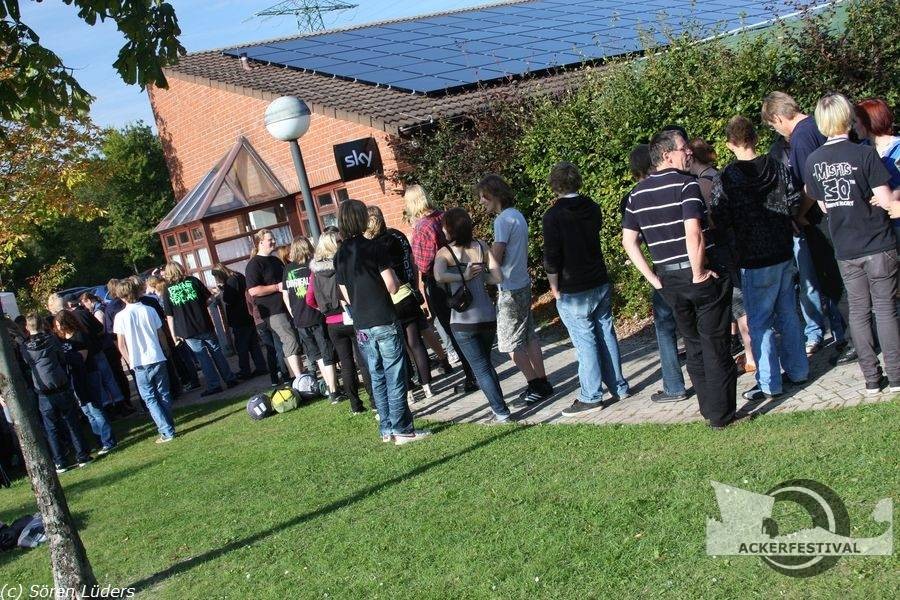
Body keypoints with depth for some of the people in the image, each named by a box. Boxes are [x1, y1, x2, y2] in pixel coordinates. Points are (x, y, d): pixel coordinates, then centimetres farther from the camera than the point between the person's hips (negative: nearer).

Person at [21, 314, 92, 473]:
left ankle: (60, 463, 11)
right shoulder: (52, 339, -2)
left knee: (52, 430, 9)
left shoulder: (24, 348, -3)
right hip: (63, 390, 0)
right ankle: (82, 457, 13)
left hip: (44, 396, 0)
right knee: (72, 424, 10)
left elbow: (26, 366, 9)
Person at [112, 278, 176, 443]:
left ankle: (167, 432, -1)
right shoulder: (149, 310, 0)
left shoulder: (121, 316, -8)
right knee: (164, 395, 15)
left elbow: (121, 345, -6)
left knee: (150, 398, 5)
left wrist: (131, 361, 6)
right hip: (158, 359, 3)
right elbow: (162, 336, 6)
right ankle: (169, 425, 21)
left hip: (139, 363, -3)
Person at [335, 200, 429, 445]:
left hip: (361, 326, 6)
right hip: (384, 321, -6)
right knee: (395, 377, 0)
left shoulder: (340, 256, 7)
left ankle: (387, 428, 18)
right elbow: (392, 287, -12)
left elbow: (347, 297, 10)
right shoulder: (373, 248, -10)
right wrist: (394, 277, 8)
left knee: (377, 378, 13)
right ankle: (401, 429, 3)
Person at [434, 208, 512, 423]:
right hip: (488, 316, 4)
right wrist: (478, 278, 9)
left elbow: (439, 276, -27)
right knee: (485, 362, 24)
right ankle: (498, 403, 26)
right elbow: (497, 277, -3)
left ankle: (501, 412, 6)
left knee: (481, 367, 6)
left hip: (464, 320, -4)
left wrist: (463, 277, -12)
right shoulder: (481, 246, 4)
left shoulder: (445, 252, -6)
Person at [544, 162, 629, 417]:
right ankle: (619, 387, 22)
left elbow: (552, 256, -15)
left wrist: (555, 287, -4)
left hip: (573, 292, -6)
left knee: (585, 341, -1)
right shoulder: (592, 207, 4)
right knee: (606, 334, 13)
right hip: (601, 283, 6)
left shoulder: (554, 216, -15)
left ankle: (591, 397, 5)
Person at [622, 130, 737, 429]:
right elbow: (693, 233, -25)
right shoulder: (686, 184, -12)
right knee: (716, 347, 5)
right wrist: (699, 275, -14)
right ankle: (721, 415, 11)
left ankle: (708, 409, 28)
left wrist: (653, 279, 6)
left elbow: (628, 241, 4)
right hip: (701, 277, -6)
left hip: (669, 281, 6)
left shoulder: (637, 194, 7)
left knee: (694, 346, 19)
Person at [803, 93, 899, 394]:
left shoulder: (813, 161, 0)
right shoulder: (865, 153, -14)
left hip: (845, 250, 4)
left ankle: (871, 378, 15)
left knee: (858, 311, 11)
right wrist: (869, 197, 7)